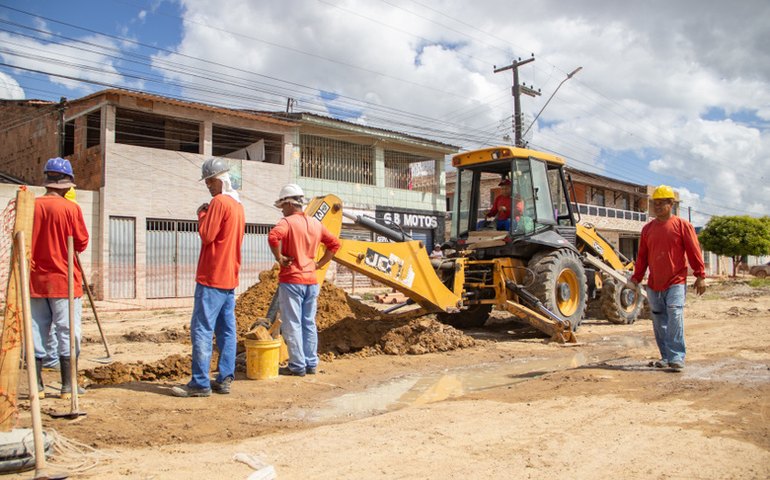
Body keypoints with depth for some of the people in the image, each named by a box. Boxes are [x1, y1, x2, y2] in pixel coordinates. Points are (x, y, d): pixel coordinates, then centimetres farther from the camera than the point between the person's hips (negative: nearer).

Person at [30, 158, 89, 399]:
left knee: (37, 332, 11)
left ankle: (37, 386, 15)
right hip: (64, 280, -4)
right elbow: (82, 242, -7)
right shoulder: (70, 208, -11)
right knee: (67, 332, 3)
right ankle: (68, 386, 7)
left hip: (36, 280, 4)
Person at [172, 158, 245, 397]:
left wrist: (202, 214, -2)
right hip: (230, 278, 9)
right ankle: (225, 379, 12)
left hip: (212, 277, -9)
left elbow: (207, 235, -15)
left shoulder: (219, 202, -13)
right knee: (226, 330, 8)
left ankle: (200, 383, -4)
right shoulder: (238, 204, 16)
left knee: (201, 329, -6)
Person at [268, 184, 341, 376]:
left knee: (292, 325, 0)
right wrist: (319, 264, 13)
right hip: (311, 281, 7)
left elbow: (273, 236, -29)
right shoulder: (316, 223, 12)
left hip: (291, 280, -6)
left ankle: (297, 366, 3)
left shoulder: (288, 221, -9)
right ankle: (311, 364, 17)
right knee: (309, 323, 12)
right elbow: (335, 243, 17)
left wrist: (279, 258, -16)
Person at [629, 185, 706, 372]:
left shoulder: (682, 225, 0)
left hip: (676, 282, -5)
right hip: (654, 285, 5)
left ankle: (677, 357, -11)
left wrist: (700, 276, -6)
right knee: (659, 323, 8)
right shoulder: (648, 229, 12)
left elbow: (694, 252, -2)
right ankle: (666, 356, 18)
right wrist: (636, 278, 14)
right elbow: (642, 256, 16)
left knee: (675, 317, -16)